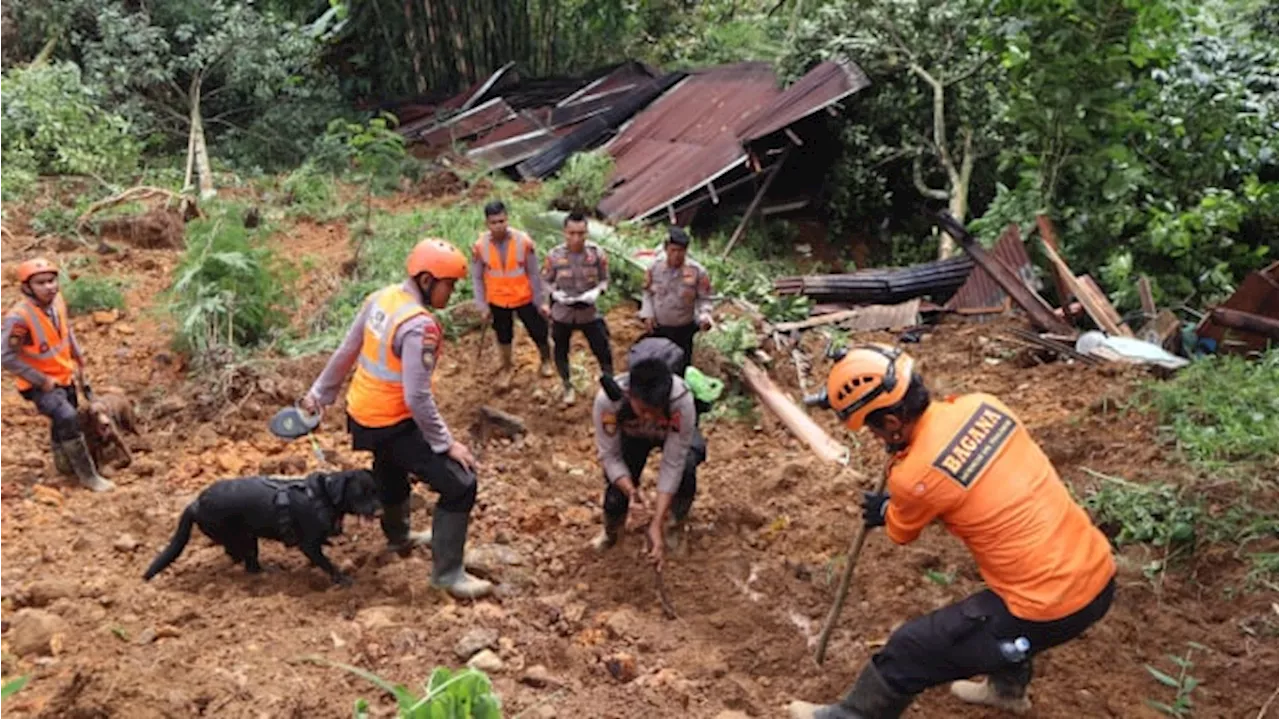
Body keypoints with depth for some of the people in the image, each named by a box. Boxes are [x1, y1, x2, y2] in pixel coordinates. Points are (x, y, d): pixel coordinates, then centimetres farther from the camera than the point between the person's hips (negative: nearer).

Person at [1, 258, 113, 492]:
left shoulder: (57, 301, -8)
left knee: (63, 421, 24)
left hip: (64, 377, 8)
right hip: (39, 385, -7)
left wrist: (77, 354, 7)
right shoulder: (19, 317, -29)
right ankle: (87, 476, -13)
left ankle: (64, 464, 48)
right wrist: (41, 380, -22)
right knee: (67, 418, -24)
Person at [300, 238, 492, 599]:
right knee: (460, 485, -6)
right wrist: (446, 443, -20)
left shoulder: (380, 298, -2)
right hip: (393, 424, -9)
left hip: (362, 413, 9)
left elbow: (346, 353, 9)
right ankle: (447, 573, 1)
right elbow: (417, 397, -28)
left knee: (391, 471, 34)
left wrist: (320, 393, 19)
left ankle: (399, 536, 59)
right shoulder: (420, 325, -27)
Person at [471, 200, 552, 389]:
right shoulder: (479, 246, -19)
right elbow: (477, 277, -6)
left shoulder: (524, 241, -21)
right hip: (497, 300, 1)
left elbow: (534, 274, -11)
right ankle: (506, 367, 46)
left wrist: (539, 302, -5)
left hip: (524, 297, -1)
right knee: (504, 336, 19)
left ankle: (546, 360, 45)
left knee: (538, 331, 12)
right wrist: (482, 306, -5)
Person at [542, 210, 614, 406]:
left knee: (603, 350, 5)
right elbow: (545, 281, -2)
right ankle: (567, 386, 42)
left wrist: (596, 291, -22)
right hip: (562, 313, 0)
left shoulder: (597, 253, -13)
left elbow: (604, 279, -2)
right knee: (561, 351, 18)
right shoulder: (554, 256, -15)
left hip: (589, 312, 0)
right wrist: (556, 294, -20)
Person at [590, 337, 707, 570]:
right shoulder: (607, 399, -41)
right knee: (616, 496, -9)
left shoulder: (682, 399, -44)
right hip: (632, 436, 1)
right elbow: (609, 456, -27)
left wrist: (657, 524, -42)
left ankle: (675, 528, 4)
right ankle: (610, 533, 30)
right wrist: (631, 491, -45)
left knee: (685, 469, -29)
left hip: (673, 433, -1)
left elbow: (672, 465, -38)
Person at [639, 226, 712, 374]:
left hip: (683, 330, -2)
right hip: (658, 328, 2)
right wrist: (647, 315, -7)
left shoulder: (697, 272, -17)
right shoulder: (654, 267, -9)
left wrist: (704, 317, -27)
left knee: (681, 366, 11)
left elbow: (704, 299, -9)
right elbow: (648, 293, 4)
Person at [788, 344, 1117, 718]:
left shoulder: (915, 476, -18)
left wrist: (882, 511, 29)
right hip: (1099, 572, 7)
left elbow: (901, 532, 7)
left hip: (1049, 610, -7)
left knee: (908, 651, 11)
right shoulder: (982, 405, 0)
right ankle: (1007, 687, 58)